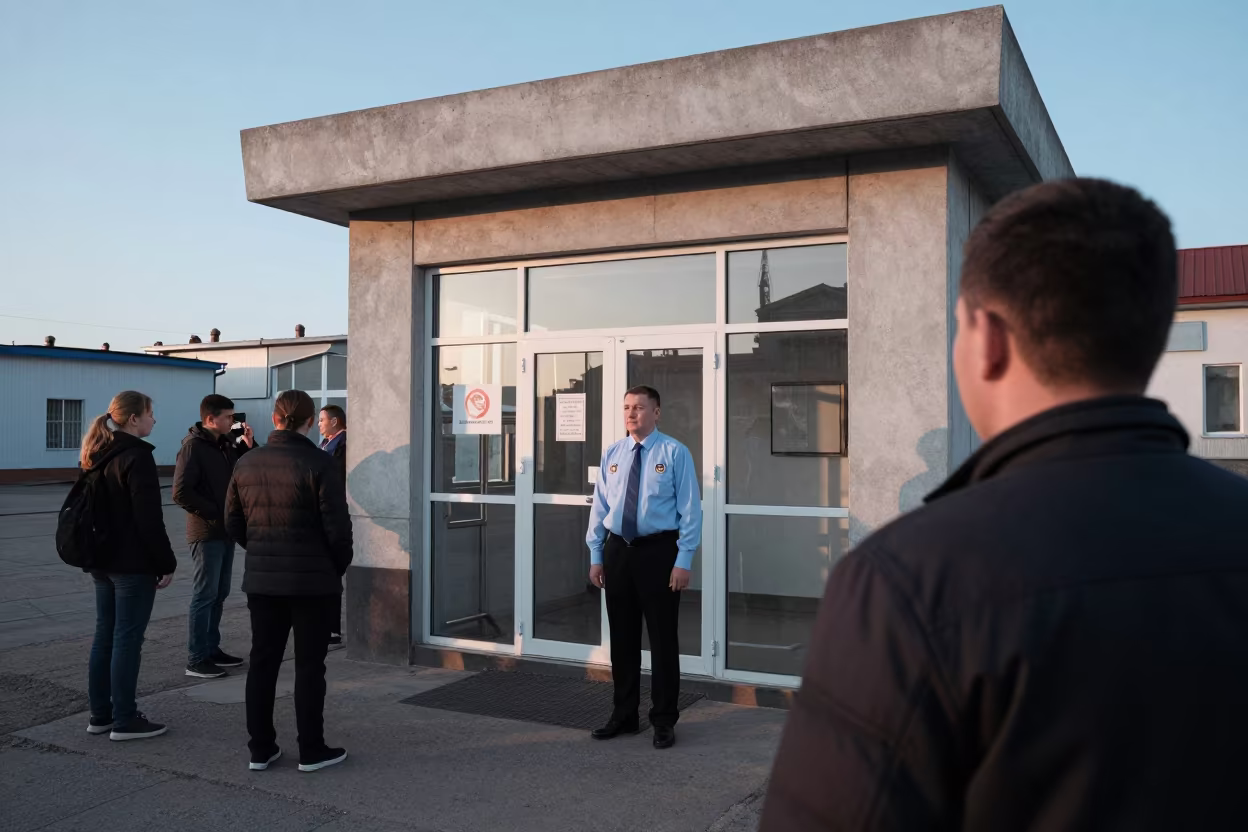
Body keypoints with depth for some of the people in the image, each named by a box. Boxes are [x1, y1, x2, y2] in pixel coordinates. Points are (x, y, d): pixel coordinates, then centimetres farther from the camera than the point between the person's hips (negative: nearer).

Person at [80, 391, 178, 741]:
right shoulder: (137, 456, -16)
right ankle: (124, 720, 3)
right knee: (127, 639, -3)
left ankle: (100, 714, 20)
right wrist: (167, 562, -13)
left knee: (105, 635, 13)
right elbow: (149, 518, -20)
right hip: (134, 564, -9)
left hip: (103, 560, 9)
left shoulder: (98, 455, 12)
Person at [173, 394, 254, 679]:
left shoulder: (226, 444, 11)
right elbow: (181, 493, -19)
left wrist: (248, 446, 0)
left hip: (225, 531, 8)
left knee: (219, 594, 13)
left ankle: (212, 649, 23)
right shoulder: (193, 446, -13)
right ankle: (196, 660, 3)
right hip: (206, 532, -8)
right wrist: (215, 513, -16)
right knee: (205, 595, -4)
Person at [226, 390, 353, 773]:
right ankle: (311, 750, 11)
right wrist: (339, 566, 2)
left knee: (262, 662, 13)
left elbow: (233, 522, 10)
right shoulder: (318, 464, -14)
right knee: (309, 665, 5)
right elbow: (337, 526, -15)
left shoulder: (247, 463, 3)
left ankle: (260, 748, 20)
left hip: (261, 579, 5)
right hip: (313, 580, -5)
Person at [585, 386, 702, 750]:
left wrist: (684, 560, -12)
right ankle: (624, 715, 26)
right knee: (622, 637, 12)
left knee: (662, 638, 4)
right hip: (618, 551, 4)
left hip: (658, 551, -4)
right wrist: (595, 556, 6)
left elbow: (690, 509, -7)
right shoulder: (612, 455, 8)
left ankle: (664, 721, 17)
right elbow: (599, 507, 10)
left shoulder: (675, 453, -5)